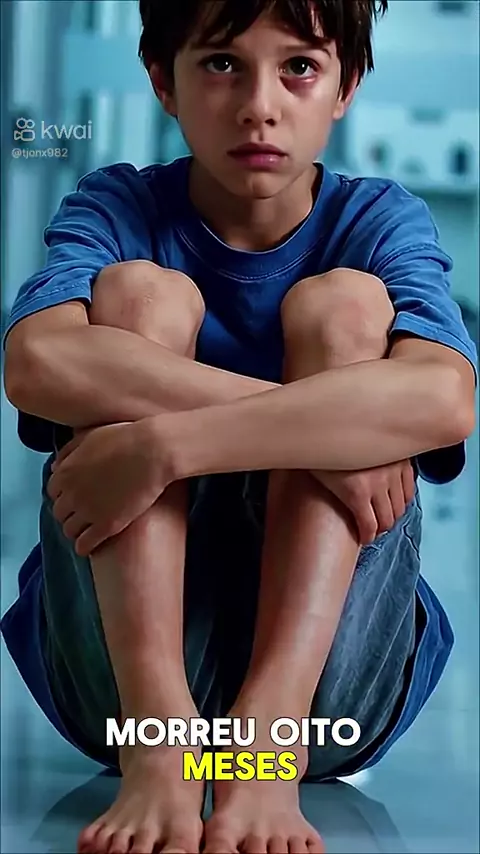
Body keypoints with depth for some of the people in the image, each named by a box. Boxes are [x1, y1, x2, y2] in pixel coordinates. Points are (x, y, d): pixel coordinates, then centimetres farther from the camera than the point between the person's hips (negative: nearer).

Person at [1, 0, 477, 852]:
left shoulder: (382, 222, -2)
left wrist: (166, 445, -35)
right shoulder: (115, 210, -1)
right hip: (120, 659, 1)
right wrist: (315, 421, -30)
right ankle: (155, 728, -30)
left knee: (345, 305, -16)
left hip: (327, 678, 0)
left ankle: (270, 726, -31)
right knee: (141, 292, -15)